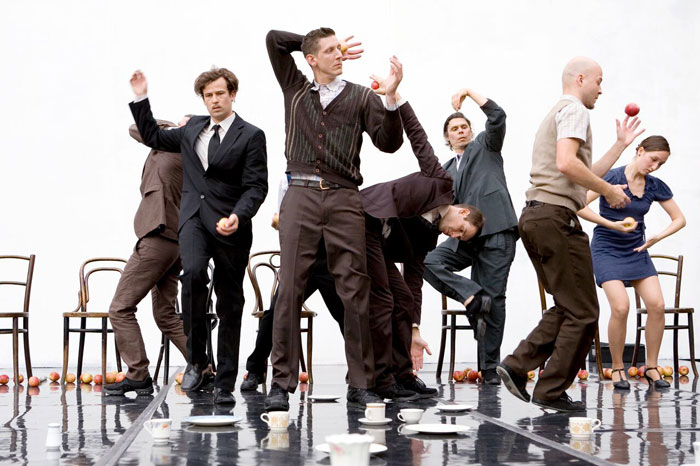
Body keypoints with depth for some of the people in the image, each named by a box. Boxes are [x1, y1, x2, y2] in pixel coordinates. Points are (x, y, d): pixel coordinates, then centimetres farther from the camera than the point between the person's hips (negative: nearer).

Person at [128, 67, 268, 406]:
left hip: (230, 224, -2)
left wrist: (238, 216, -23)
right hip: (193, 216, 2)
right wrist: (140, 99, 19)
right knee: (193, 272, -28)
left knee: (229, 304, 2)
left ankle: (225, 383, 11)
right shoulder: (193, 129, 16)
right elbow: (152, 137, 28)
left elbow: (256, 186, -6)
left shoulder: (250, 136, 0)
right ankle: (196, 359, -14)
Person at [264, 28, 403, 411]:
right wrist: (315, 44, 20)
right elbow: (274, 39, 18)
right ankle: (282, 384, -1)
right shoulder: (295, 89, 17)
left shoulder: (360, 97, 12)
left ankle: (361, 384, 2)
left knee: (355, 292, -3)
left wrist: (390, 98, -9)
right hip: (300, 196, 1)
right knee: (290, 290, -4)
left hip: (344, 200, 0)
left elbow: (389, 143, 3)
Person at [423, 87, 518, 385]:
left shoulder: (485, 146, 14)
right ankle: (474, 298, -18)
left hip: (496, 233, -4)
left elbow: (497, 117, -3)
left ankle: (489, 367, -3)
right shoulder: (446, 171, 24)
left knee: (494, 298, -7)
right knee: (430, 262, -23)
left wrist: (469, 92, -2)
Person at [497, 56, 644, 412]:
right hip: (556, 216, -10)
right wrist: (609, 191, -11)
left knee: (566, 308, 16)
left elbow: (586, 176, 26)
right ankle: (551, 391, -2)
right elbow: (566, 163, -21)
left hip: (534, 216, 10)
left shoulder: (556, 113, 28)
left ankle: (517, 366, 6)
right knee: (582, 313, -3)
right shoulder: (573, 109, -4)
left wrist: (621, 144, 28)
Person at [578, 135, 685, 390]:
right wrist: (612, 224, -26)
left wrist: (658, 237, -9)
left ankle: (651, 368, 2)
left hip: (636, 251, 5)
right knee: (621, 306, -21)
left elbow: (679, 219, 9)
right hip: (607, 251, -5)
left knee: (657, 304, -13)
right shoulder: (612, 177, -13)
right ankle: (617, 369, -3)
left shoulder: (656, 186, 1)